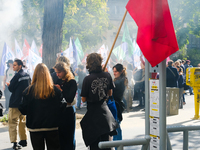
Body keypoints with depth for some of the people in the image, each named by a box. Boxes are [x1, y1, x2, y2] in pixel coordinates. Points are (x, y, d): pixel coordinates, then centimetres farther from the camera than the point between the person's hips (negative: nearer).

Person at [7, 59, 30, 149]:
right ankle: (23, 140, 24)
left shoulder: (17, 76, -16)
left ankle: (14, 143, -7)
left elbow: (11, 89, -13)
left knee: (13, 122, -2)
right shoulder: (27, 75, 6)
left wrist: (9, 85, 9)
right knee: (22, 121, 18)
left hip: (15, 103, -8)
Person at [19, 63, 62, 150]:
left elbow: (23, 110, -6)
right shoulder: (55, 90, -8)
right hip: (52, 127, 0)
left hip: (35, 127, 0)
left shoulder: (29, 91, -10)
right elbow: (60, 108, -5)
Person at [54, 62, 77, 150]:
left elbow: (70, 99, -15)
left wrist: (60, 90, -11)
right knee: (59, 137, 8)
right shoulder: (57, 81, 9)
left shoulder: (72, 82, -6)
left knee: (68, 138, 4)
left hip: (68, 112, -5)